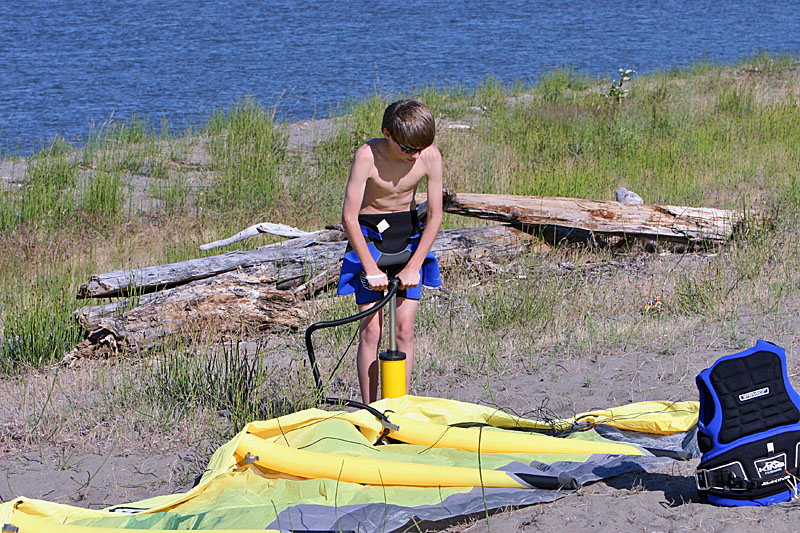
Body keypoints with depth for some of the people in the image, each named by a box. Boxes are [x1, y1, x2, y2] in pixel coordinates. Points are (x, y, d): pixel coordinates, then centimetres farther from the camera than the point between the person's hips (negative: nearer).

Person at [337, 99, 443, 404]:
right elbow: (349, 217, -21)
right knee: (371, 329, -6)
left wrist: (413, 266, -11)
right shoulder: (368, 155, -24)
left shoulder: (430, 157, -15)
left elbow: (435, 216, -8)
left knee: (404, 328, -1)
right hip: (368, 236, -3)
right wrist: (371, 268, -19)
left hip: (408, 236, 3)